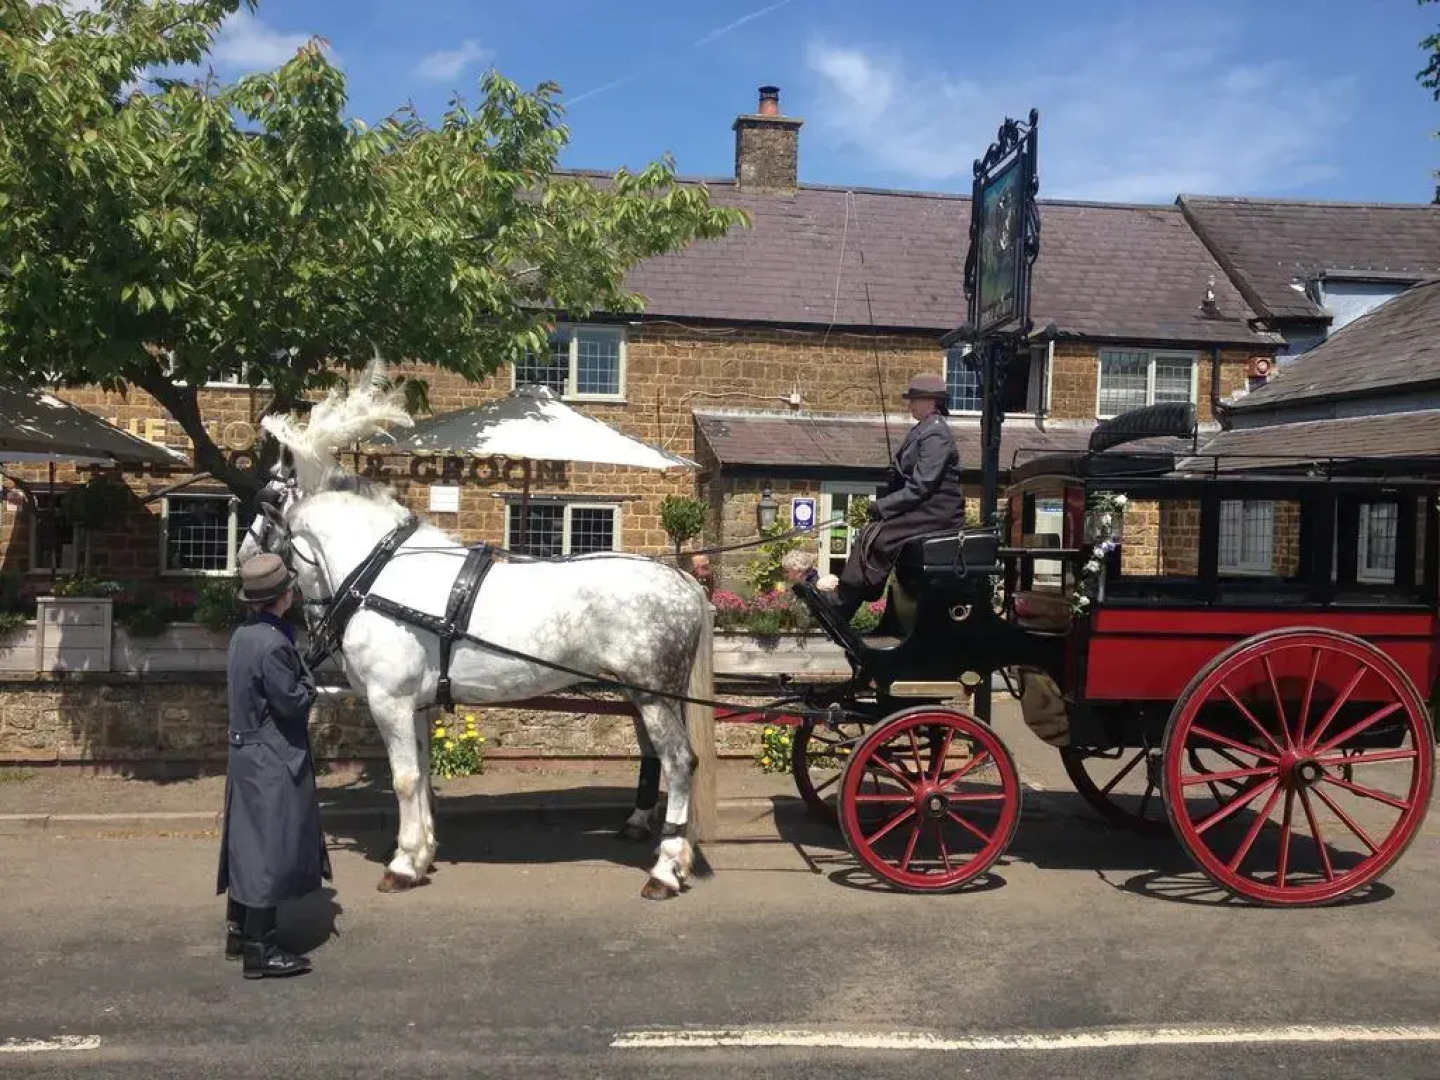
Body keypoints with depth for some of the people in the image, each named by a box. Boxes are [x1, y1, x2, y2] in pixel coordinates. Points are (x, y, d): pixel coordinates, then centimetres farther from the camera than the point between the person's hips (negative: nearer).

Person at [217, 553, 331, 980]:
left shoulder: (242, 636, 6)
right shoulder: (273, 645, -23)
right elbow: (295, 702, -19)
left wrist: (296, 671, 3)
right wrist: (307, 676, -3)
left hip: (246, 755, 10)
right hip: (274, 763, -10)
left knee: (248, 844, 18)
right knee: (272, 851, -1)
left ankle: (238, 932, 31)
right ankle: (259, 951, 6)